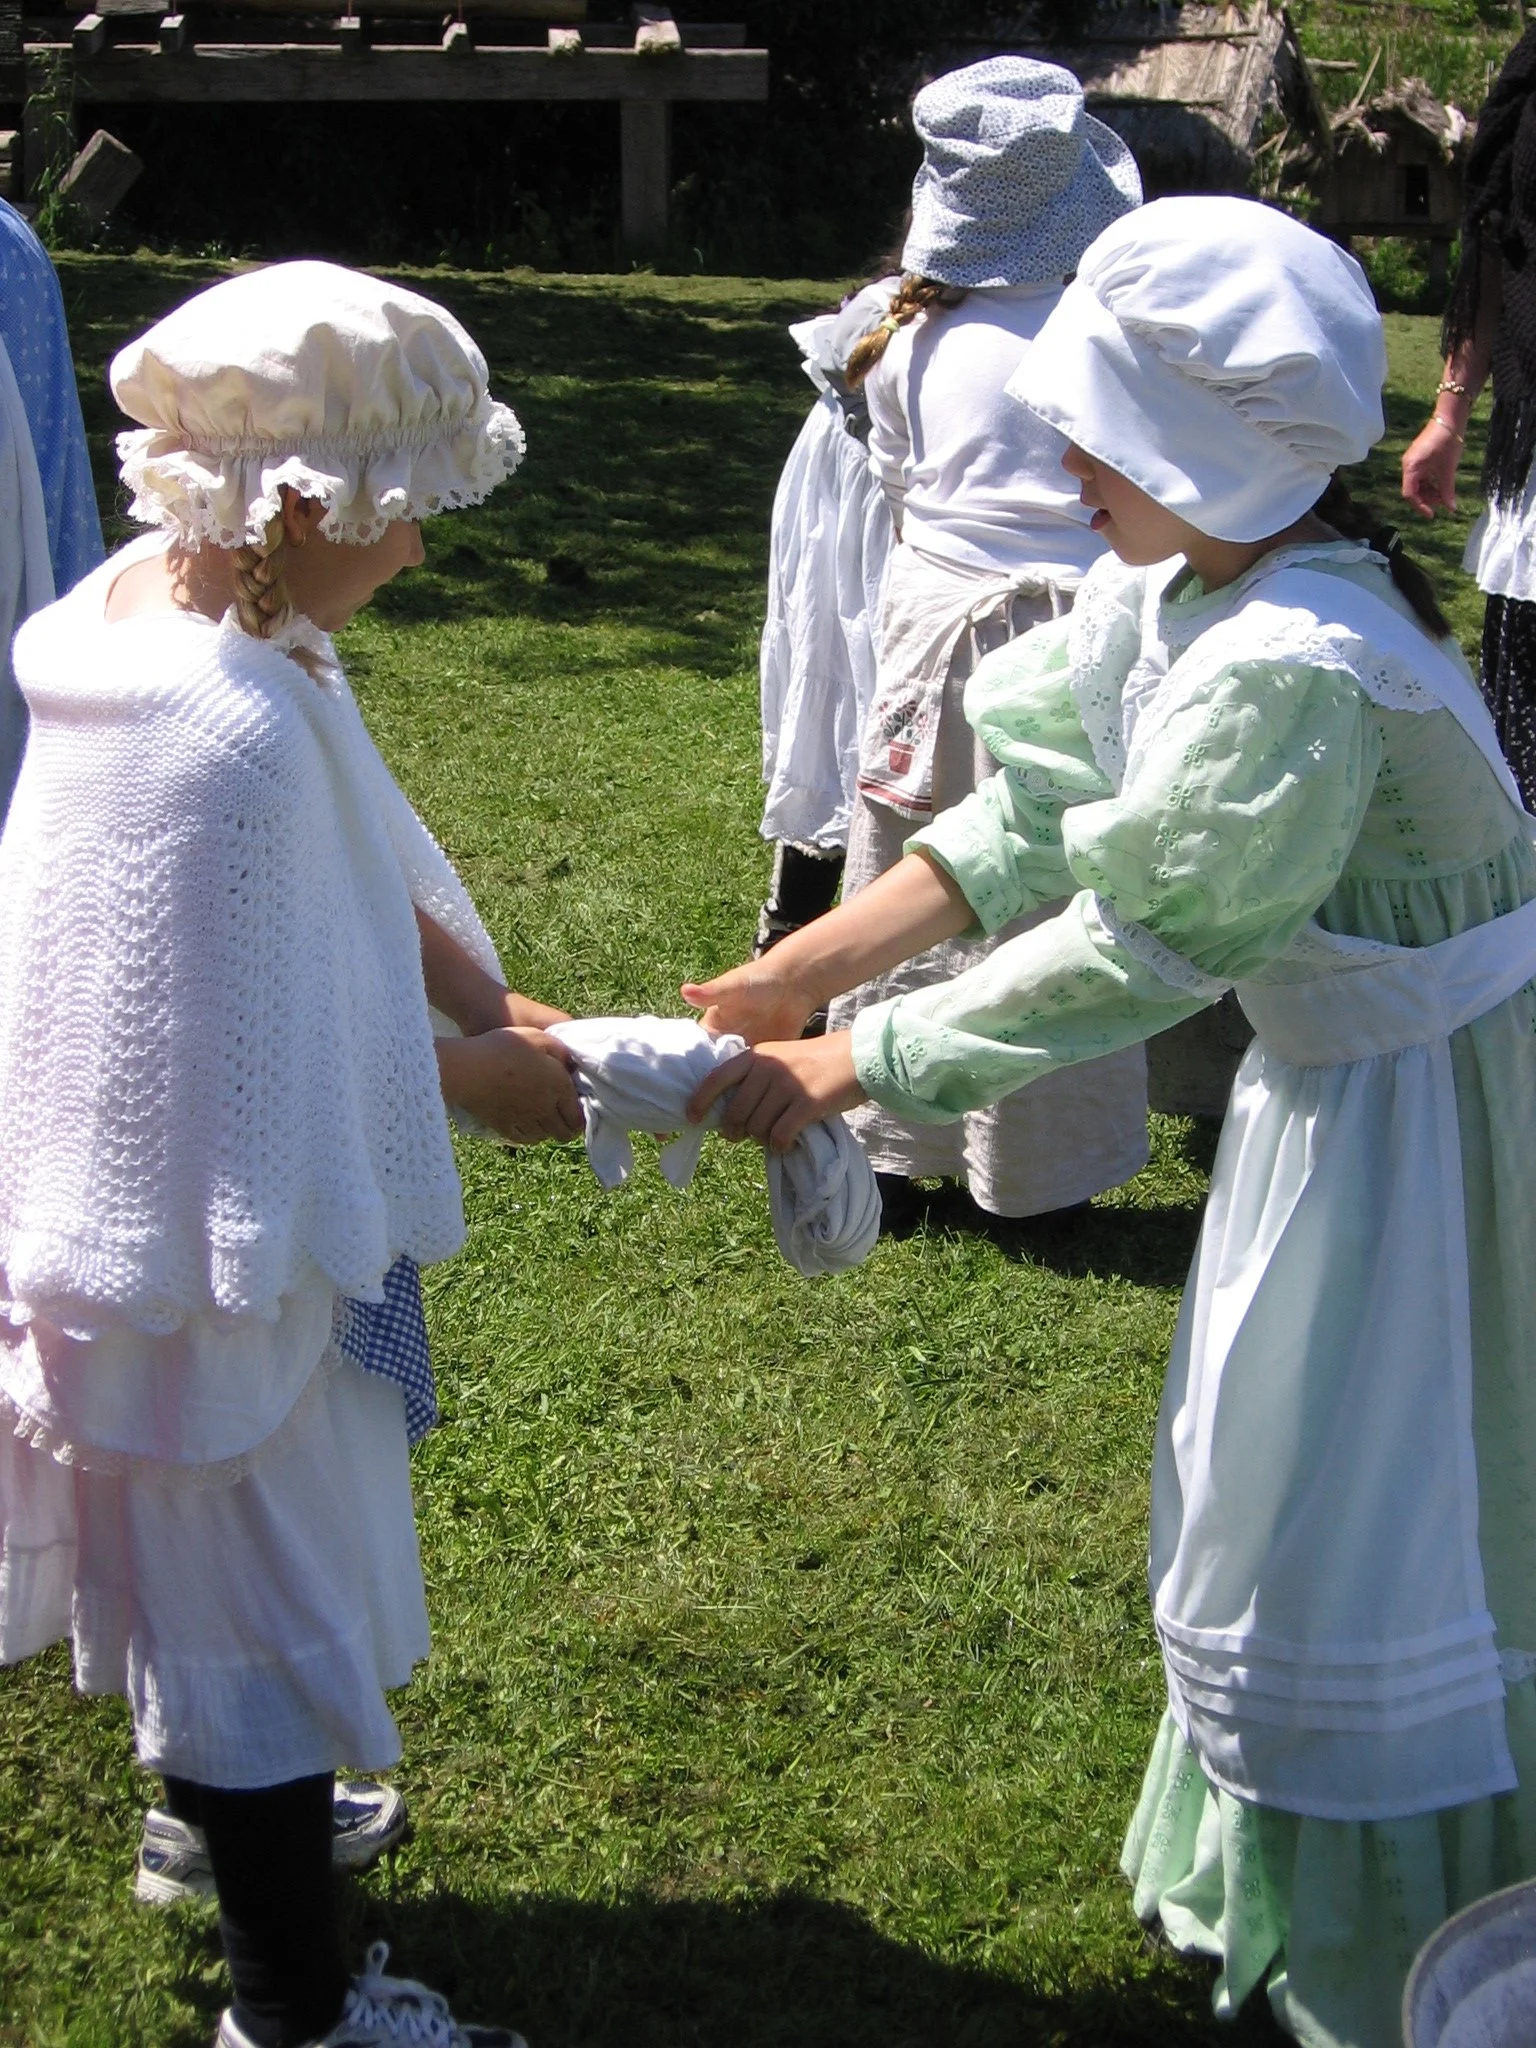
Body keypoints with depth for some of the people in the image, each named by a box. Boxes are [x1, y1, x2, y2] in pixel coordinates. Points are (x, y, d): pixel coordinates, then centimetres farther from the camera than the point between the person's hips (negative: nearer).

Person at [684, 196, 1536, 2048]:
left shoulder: (1294, 671, -32)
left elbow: (1141, 948, -28)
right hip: (1329, 1059, 9)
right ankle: (1274, 1894, 47)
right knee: (1281, 1489, 23)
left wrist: (845, 1068, -21)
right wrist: (798, 971, -6)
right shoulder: (1171, 582, -4)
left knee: (1353, 1524, 3)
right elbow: (1031, 813, 0)